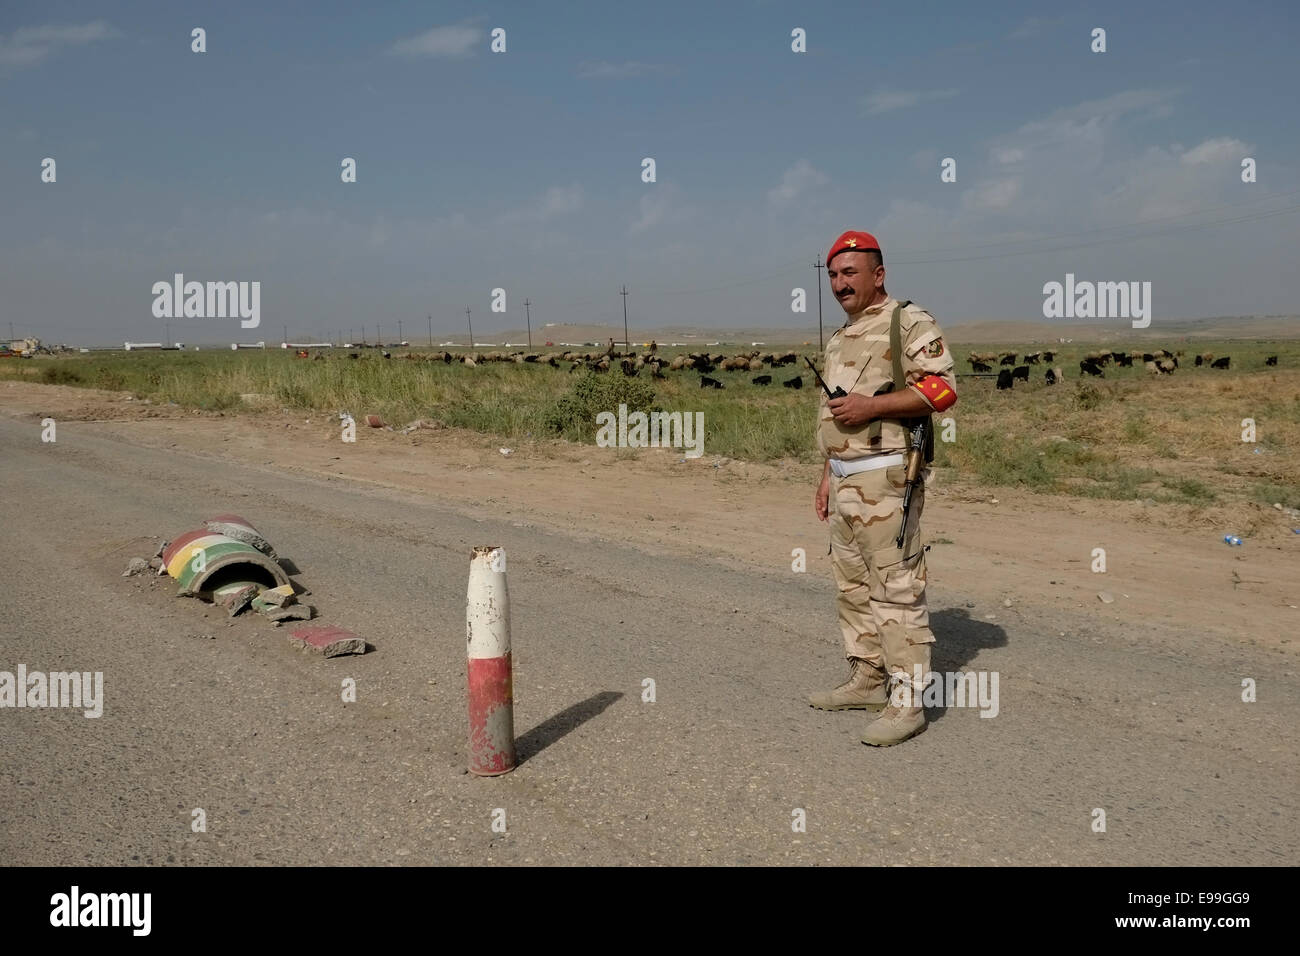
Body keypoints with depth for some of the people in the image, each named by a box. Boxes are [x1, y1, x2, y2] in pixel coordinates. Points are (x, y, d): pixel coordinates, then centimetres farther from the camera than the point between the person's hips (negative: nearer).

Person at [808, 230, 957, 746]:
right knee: (853, 585, 13)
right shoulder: (840, 339, 21)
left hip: (885, 477, -9)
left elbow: (942, 387, -16)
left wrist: (870, 405, -20)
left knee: (895, 588, -9)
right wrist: (827, 477, 22)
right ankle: (866, 680, 24)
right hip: (843, 479, 9)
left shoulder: (909, 322, -6)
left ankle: (906, 702, -5)